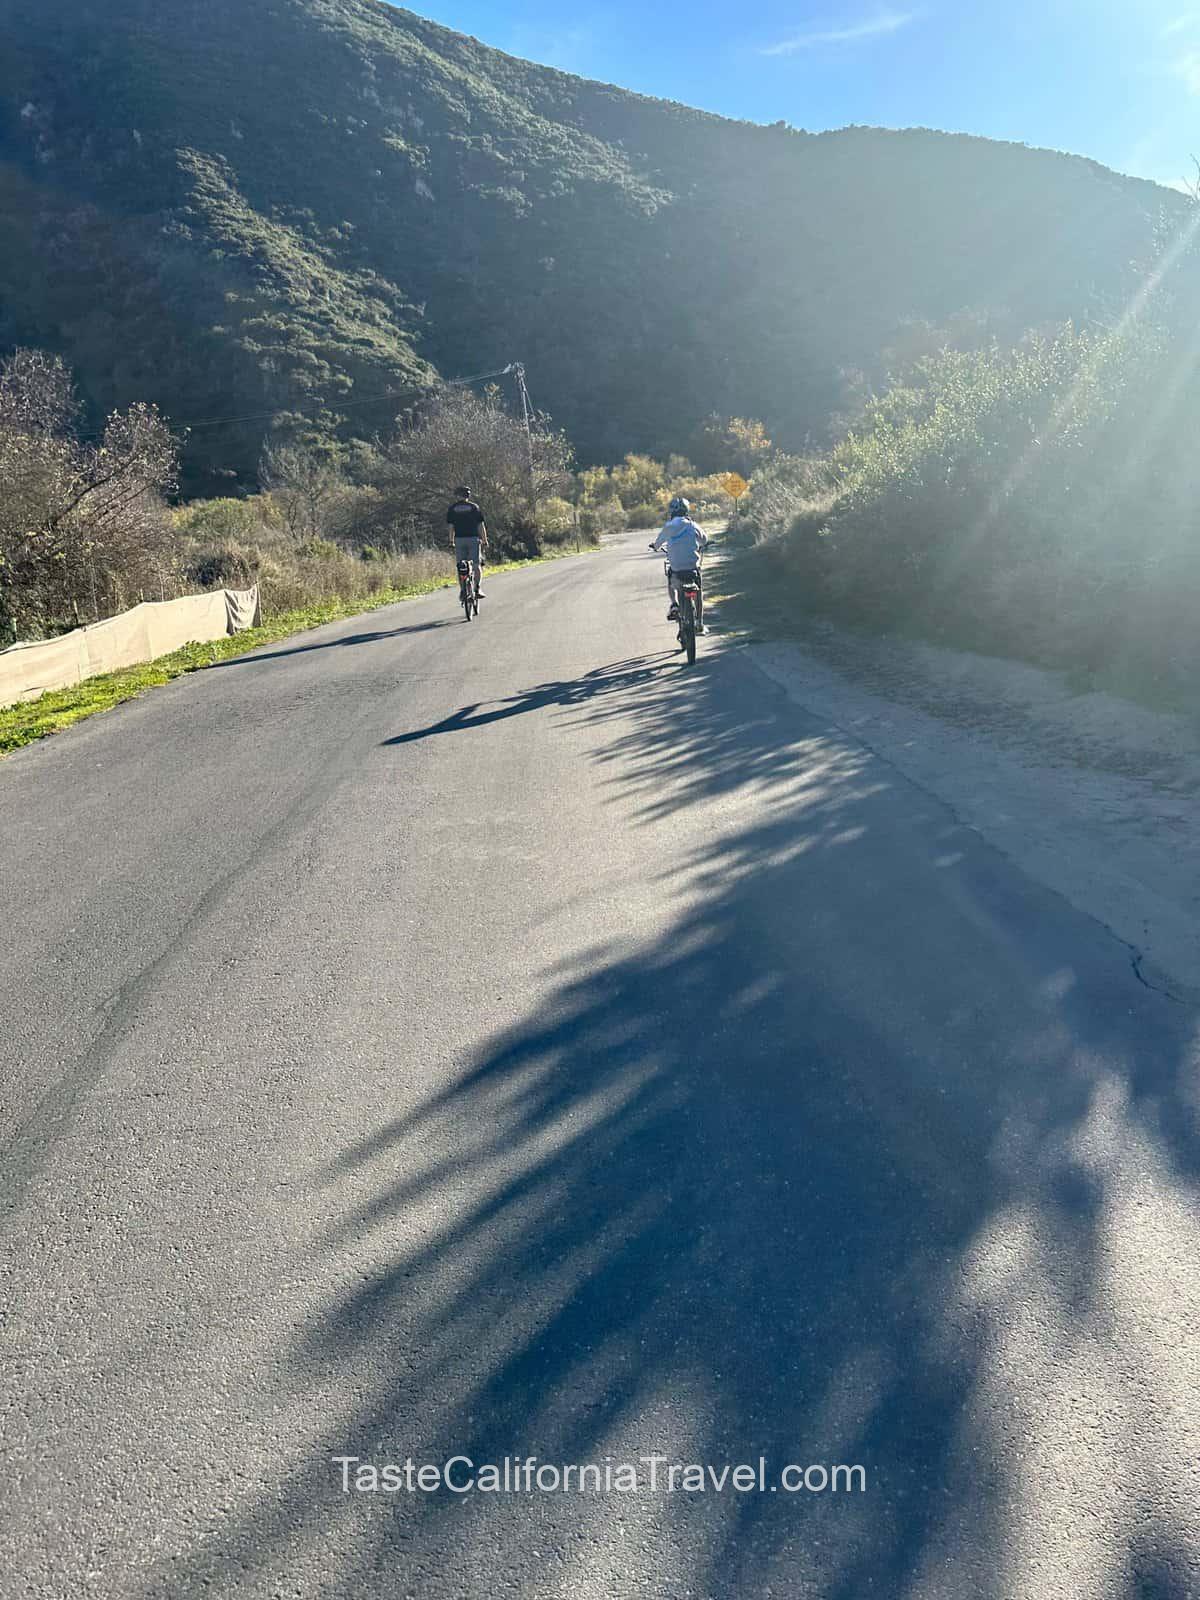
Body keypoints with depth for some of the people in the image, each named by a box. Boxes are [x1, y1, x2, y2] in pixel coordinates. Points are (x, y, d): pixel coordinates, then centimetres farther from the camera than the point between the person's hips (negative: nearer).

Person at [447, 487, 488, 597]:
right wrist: (485, 541, 5)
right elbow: (481, 526, 2)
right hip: (473, 538, -1)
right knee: (476, 565, 3)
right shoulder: (474, 507, 4)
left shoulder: (452, 509, 6)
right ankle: (477, 589, -7)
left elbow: (450, 527, 2)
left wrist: (451, 541, 9)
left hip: (459, 539, 1)